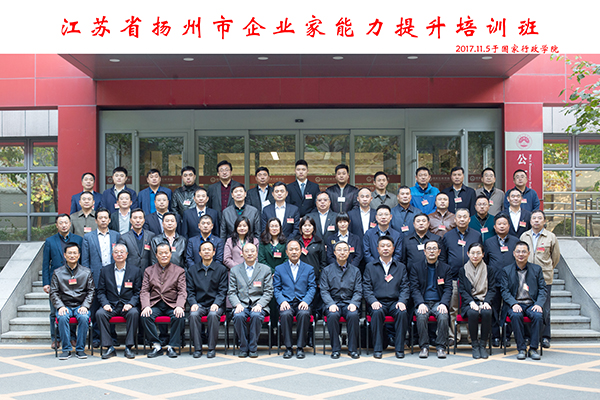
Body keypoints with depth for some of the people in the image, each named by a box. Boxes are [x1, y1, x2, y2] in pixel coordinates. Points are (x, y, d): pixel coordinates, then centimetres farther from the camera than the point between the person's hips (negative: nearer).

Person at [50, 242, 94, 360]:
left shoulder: (86, 272, 10)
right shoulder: (58, 273, 9)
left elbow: (91, 291, 8)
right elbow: (53, 293, 6)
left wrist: (85, 306, -8)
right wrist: (60, 306, -11)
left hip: (81, 305, 0)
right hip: (65, 305, 0)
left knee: (84, 317, -32)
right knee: (62, 317, -33)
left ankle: (80, 349, -19)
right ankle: (66, 349, -22)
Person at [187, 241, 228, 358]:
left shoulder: (221, 269, 7)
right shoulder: (192, 270, 12)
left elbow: (222, 291, 2)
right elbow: (190, 291, 8)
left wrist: (216, 304, -15)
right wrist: (193, 303, -11)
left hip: (215, 304, -1)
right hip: (199, 304, 2)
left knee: (213, 315, -34)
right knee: (194, 315, -31)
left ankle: (212, 348, -20)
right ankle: (197, 348, -20)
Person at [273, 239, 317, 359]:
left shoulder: (309, 269, 16)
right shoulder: (279, 269, 16)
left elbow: (312, 287, 7)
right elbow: (276, 289, 8)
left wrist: (306, 301, -11)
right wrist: (282, 301, -11)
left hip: (302, 303, 0)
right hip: (286, 303, 0)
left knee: (304, 314, -34)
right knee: (285, 314, -34)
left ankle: (300, 347, -22)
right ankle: (288, 348, -21)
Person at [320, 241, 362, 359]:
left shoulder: (355, 271, 13)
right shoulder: (327, 270, 10)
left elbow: (358, 291, 6)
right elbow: (324, 291, 2)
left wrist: (353, 303, -14)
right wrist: (331, 304, -16)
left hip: (349, 303, 1)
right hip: (333, 303, -1)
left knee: (353, 315, -33)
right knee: (333, 315, -34)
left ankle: (353, 349, -19)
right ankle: (335, 349, -21)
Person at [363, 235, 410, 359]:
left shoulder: (401, 267, 18)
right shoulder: (370, 267, 15)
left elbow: (405, 287, 9)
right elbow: (366, 288, 6)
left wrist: (402, 301, -11)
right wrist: (373, 301, -13)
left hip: (395, 302, 1)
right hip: (378, 302, -1)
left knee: (402, 313, -32)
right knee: (377, 312, -35)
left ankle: (399, 348, -21)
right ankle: (377, 348, -25)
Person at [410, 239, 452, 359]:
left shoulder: (446, 268, 11)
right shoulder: (416, 267, 8)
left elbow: (448, 289, 4)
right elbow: (414, 288, 0)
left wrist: (443, 304, -14)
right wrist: (420, 303, -17)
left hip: (438, 302, 1)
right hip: (423, 302, 0)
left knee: (443, 316, -31)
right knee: (421, 316, -32)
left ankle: (441, 347, -19)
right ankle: (424, 347, -21)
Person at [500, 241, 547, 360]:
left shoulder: (537, 269, 12)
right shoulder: (506, 270, 9)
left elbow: (543, 290, 7)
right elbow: (505, 291, 1)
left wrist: (539, 304, -12)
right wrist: (514, 304, -17)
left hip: (532, 304, 1)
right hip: (515, 304, -1)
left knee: (538, 315, -31)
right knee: (516, 315, -34)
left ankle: (533, 348, -19)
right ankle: (521, 349, -24)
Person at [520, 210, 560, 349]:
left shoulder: (551, 237, 4)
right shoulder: (524, 236, 10)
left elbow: (556, 257, 13)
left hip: (544, 278, -2)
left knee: (544, 309, 0)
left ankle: (545, 337, 8)